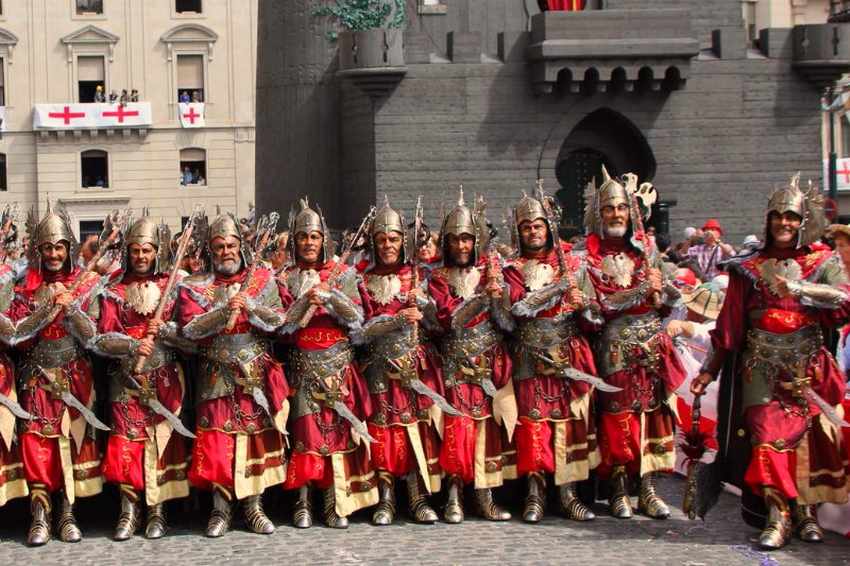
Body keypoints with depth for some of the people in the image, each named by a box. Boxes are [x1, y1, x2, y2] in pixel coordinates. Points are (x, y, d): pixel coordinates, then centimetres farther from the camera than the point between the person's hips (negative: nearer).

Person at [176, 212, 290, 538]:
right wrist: (225, 310, -20)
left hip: (257, 376, 1)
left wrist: (248, 306, -18)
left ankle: (254, 507, 13)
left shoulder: (262, 279, 6)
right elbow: (189, 328, -11)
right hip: (218, 378, -1)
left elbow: (277, 321, -2)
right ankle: (220, 509, 6)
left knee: (258, 436, 3)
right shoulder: (195, 287, 3)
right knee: (218, 440, -4)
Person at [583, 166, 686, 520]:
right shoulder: (591, 255, 0)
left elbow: (666, 303, 12)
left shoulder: (643, 249, 12)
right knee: (618, 415, -5)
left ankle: (648, 489, 5)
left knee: (653, 411, 0)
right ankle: (619, 490, 3)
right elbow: (602, 303, -11)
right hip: (616, 347, -4)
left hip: (652, 343, 4)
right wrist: (645, 288, -11)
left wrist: (658, 292, -10)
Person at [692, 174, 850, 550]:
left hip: (807, 366, 0)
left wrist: (797, 286, -22)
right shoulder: (749, 267, 11)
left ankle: (807, 511, 10)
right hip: (762, 365, 0)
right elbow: (729, 325, 12)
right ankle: (778, 515, -10)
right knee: (769, 433, -11)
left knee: (810, 435, -3)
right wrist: (710, 370, 11)